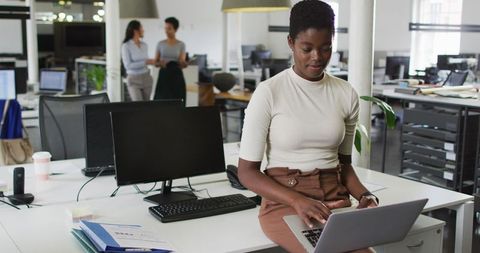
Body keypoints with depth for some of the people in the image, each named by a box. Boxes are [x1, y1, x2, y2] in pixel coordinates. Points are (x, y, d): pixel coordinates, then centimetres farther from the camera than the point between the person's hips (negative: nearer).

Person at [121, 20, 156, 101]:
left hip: (146, 78, 6)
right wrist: (146, 62, -21)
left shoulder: (144, 45, 7)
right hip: (134, 79, -5)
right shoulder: (126, 46, -10)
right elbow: (128, 65, -17)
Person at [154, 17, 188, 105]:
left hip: (177, 76, -1)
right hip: (164, 75, 1)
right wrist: (160, 63, -15)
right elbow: (155, 62, 7)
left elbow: (182, 62, -6)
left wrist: (183, 63, -29)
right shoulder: (160, 44, 5)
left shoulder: (181, 45, 2)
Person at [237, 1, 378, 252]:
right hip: (284, 202, -4)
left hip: (336, 199, 4)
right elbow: (247, 171, -7)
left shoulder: (346, 94, 5)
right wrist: (298, 200, -20)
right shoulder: (268, 93, -8)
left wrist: (364, 195, -4)